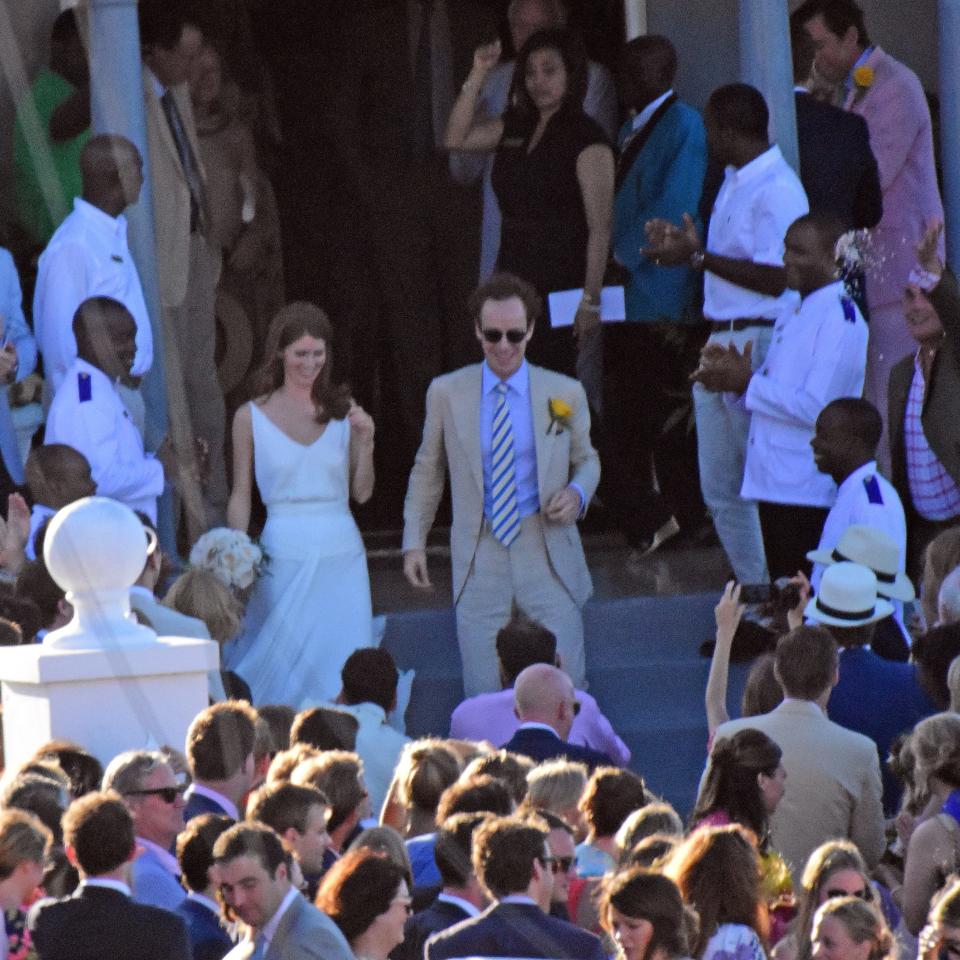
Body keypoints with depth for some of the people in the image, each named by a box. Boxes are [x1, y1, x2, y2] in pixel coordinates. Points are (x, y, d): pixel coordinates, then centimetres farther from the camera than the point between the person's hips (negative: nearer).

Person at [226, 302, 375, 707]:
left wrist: (365, 441, -6)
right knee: (285, 666, -2)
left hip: (341, 554, 2)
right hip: (285, 551, -2)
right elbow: (241, 497, 5)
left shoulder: (343, 412, 7)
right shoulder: (252, 417, 2)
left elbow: (362, 492, 8)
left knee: (342, 671, -1)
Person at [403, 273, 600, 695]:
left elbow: (586, 459, 16)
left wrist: (578, 493, -6)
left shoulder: (564, 394, 3)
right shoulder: (446, 393, 3)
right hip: (479, 561, 0)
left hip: (548, 556, 0)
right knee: (484, 696, -1)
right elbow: (427, 470, 14)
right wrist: (414, 540, 10)